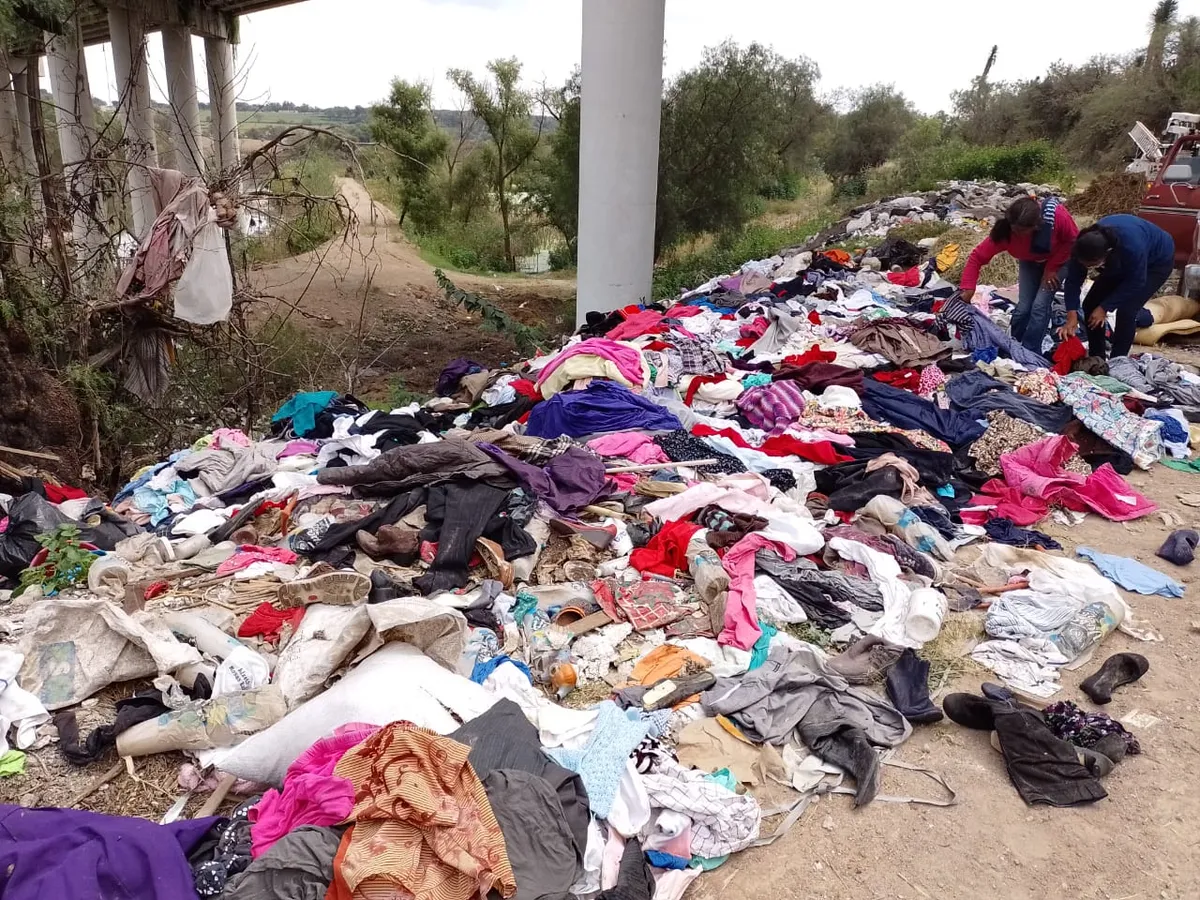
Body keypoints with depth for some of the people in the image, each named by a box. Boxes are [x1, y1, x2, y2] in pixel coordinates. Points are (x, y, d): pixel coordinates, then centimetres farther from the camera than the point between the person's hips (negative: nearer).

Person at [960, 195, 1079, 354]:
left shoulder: (1057, 215, -40)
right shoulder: (1005, 231, -34)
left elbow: (1074, 240, -21)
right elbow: (977, 256, -26)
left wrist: (1051, 267, -21)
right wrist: (968, 288, -35)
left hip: (1058, 260, -2)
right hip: (1030, 262, 2)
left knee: (1040, 306, -13)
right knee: (1023, 307, -6)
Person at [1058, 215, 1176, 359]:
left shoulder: (1132, 247, -44)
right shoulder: (1085, 246, -31)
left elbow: (1135, 283, -29)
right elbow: (1073, 281, -22)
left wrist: (1104, 307, -27)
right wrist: (1072, 317, -29)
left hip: (1157, 261, -5)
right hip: (1122, 262, 5)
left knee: (1126, 310, -20)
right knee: (1091, 304, -4)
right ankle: (1096, 358, 10)